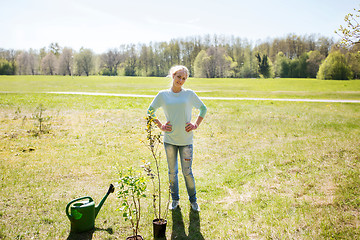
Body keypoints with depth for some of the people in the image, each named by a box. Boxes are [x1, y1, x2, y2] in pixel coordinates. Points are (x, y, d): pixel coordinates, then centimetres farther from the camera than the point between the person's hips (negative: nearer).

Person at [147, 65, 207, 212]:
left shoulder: (190, 94, 1)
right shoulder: (163, 95, 2)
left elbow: (203, 108, 13)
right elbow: (150, 111, 13)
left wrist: (196, 125, 3)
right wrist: (160, 126, 3)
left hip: (186, 140, -1)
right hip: (169, 139, 1)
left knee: (187, 172, 4)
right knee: (172, 172, 10)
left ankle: (193, 200, 23)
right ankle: (175, 200, 27)